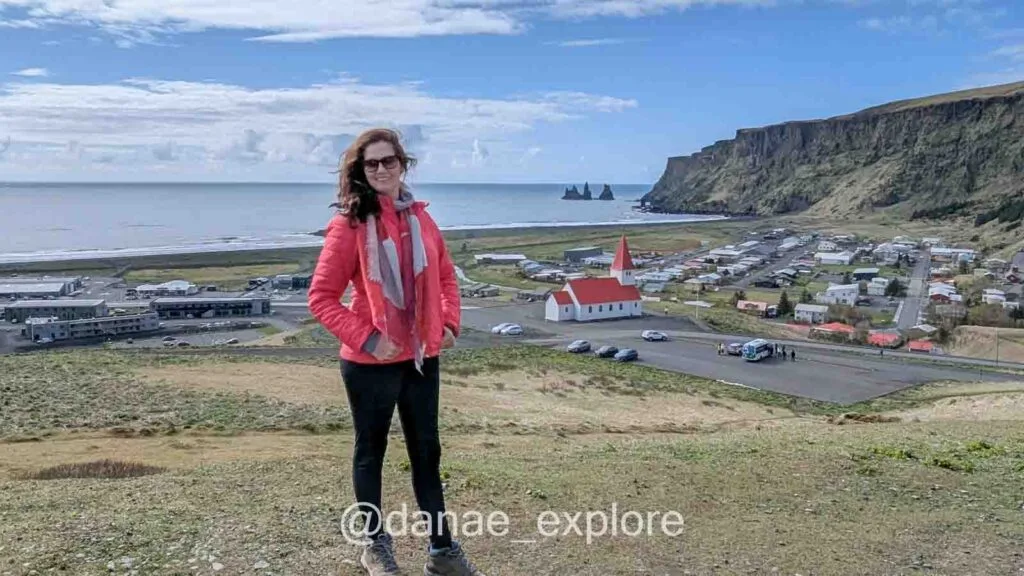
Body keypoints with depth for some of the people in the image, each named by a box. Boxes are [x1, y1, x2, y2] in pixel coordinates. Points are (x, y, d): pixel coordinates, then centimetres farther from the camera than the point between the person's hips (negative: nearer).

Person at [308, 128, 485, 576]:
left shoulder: (419, 217, 4)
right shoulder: (349, 224, -12)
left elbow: (444, 275, 17)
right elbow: (321, 297, -12)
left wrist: (449, 322, 4)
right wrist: (365, 338, -19)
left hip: (422, 357, 5)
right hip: (371, 362, -5)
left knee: (427, 452, 13)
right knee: (370, 452, 12)